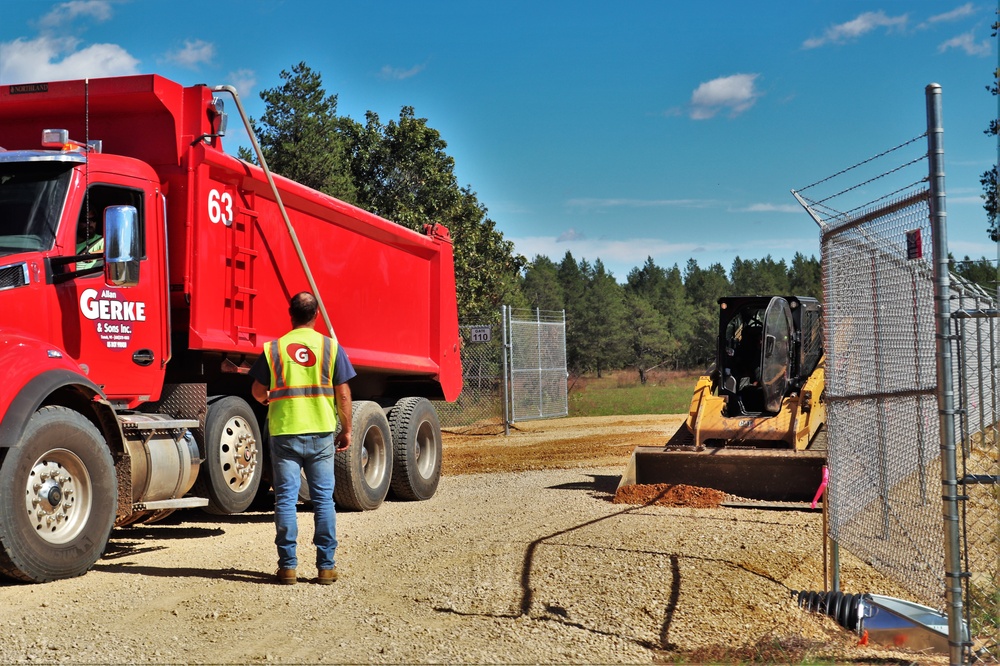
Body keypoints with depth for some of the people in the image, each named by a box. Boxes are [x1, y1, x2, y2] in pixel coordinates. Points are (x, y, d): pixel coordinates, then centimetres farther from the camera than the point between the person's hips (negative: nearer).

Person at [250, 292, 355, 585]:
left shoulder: (273, 349, -1)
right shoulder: (331, 347, -1)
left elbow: (258, 391, 5)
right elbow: (343, 393, -1)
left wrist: (267, 400, 28)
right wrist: (346, 429, 9)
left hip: (284, 433, 0)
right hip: (321, 433, 0)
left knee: (286, 498, 5)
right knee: (323, 498, 6)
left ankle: (288, 565, 6)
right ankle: (326, 566, 8)